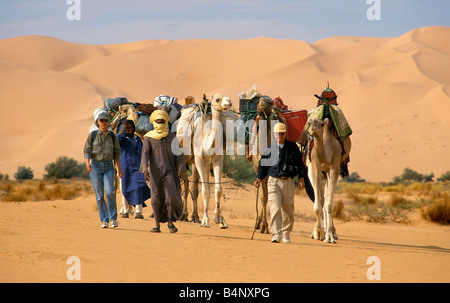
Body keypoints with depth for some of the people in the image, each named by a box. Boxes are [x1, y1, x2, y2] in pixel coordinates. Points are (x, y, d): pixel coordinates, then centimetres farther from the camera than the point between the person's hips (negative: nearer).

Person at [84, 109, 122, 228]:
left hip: (108, 166, 1)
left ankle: (113, 218, -5)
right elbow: (87, 151, -1)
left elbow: (117, 153, 9)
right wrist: (87, 163, -18)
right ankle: (104, 220, 5)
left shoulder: (112, 136, 7)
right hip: (95, 166, 0)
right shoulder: (93, 135, 2)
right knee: (99, 195, -3)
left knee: (110, 192, -16)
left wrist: (119, 168, 1)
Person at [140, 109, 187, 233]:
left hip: (169, 170, 0)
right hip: (155, 171, 0)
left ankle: (170, 221, 6)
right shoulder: (149, 138, 6)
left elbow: (178, 153, 7)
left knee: (171, 196, -11)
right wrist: (145, 169, -14)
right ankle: (157, 225, 4)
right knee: (156, 198, -2)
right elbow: (145, 153, -1)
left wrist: (181, 169, -4)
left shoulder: (172, 137, 8)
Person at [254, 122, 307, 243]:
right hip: (274, 181, -1)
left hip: (289, 182, 1)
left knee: (288, 209, 5)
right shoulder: (269, 149, 7)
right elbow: (263, 165, 11)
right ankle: (276, 234, -15)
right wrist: (258, 179, 0)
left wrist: (301, 178, 4)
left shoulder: (292, 147, 8)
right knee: (275, 208, -14)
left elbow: (300, 164, 13)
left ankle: (286, 234, 21)